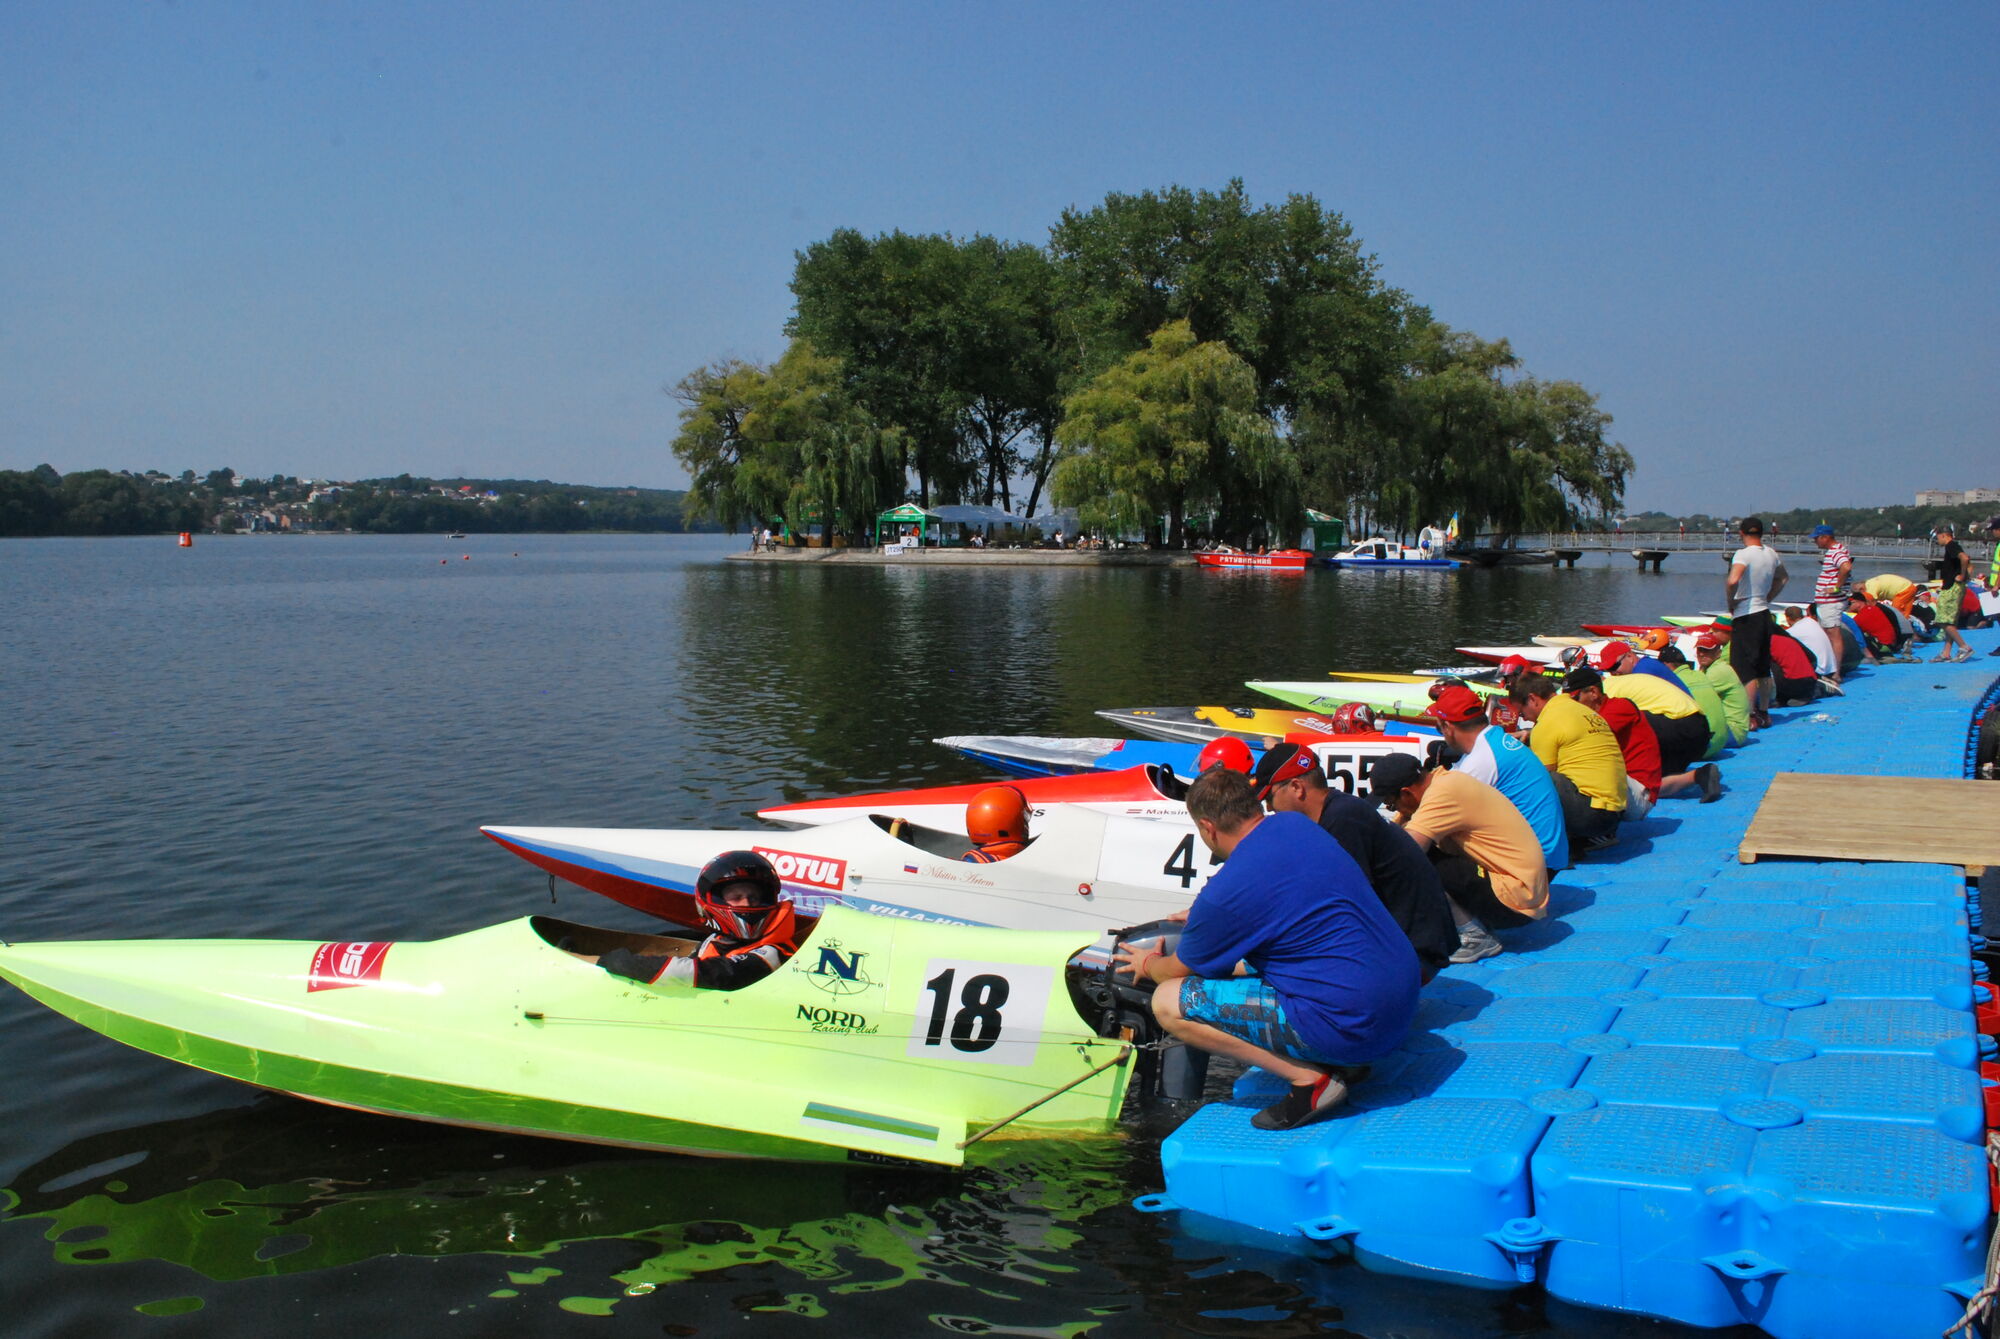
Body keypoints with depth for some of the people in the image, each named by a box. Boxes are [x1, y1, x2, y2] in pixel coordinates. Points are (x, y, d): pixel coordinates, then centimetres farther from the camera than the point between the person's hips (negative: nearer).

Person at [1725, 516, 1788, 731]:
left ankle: (1749, 716, -7)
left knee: (1745, 669, -5)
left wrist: (1731, 602, -14)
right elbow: (1782, 577, 27)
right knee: (1763, 668, 15)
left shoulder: (1743, 554, -15)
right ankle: (1763, 713, 23)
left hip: (1745, 616, -7)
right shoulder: (1772, 554, 8)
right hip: (1764, 613, 7)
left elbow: (1732, 581, -31)